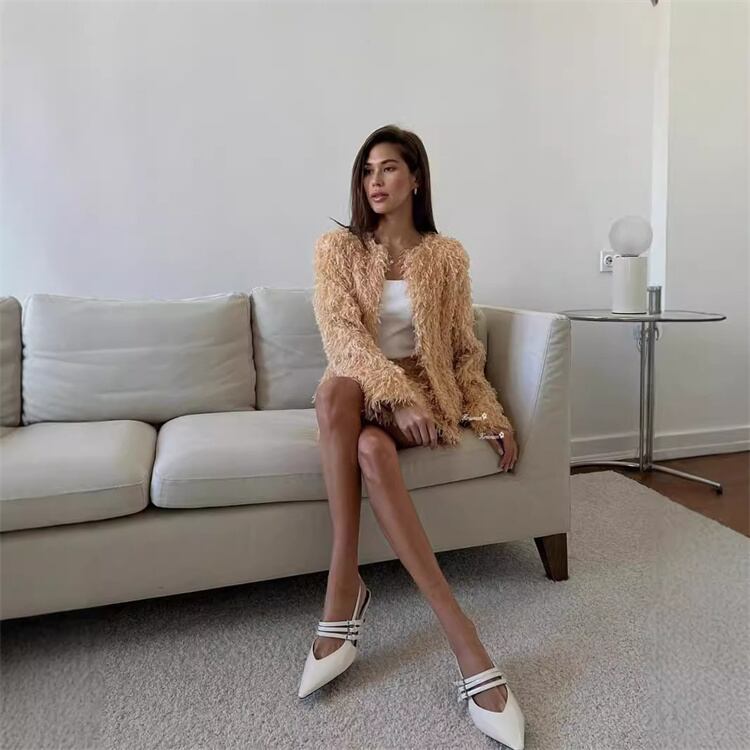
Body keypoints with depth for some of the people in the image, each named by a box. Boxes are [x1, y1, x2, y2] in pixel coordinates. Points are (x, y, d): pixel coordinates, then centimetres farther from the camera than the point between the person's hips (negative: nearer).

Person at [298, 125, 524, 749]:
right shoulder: (337, 247, 3)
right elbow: (342, 335, -12)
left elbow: (466, 350, 10)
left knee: (373, 449, -38)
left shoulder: (447, 255, 7)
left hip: (426, 393, 0)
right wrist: (395, 396, -28)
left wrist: (491, 417, -3)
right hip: (364, 396, 1)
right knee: (335, 387, -40)